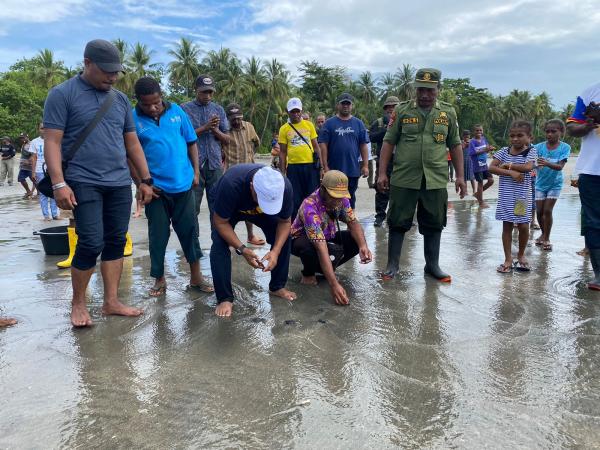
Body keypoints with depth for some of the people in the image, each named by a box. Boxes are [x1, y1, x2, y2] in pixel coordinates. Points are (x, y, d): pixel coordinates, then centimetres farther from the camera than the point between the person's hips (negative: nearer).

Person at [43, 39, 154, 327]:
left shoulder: (120, 99, 14)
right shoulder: (62, 95, -1)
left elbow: (132, 143, 16)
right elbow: (52, 142, -7)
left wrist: (146, 180, 13)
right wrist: (59, 184, -15)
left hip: (120, 184, 5)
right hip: (84, 184, -5)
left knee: (116, 242, 6)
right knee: (92, 243, -8)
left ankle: (111, 301, 16)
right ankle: (78, 304, 12)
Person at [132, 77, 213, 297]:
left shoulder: (176, 111, 2)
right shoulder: (132, 119, -4)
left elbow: (191, 143, 9)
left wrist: (196, 172, 5)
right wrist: (141, 184, -6)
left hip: (183, 184, 2)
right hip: (155, 188, -2)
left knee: (189, 230, 8)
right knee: (158, 235, 7)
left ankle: (196, 276, 20)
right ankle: (159, 280, 21)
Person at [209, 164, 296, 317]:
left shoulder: (284, 186, -34)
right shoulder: (231, 184, -44)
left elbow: (285, 222, -19)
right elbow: (220, 222, -31)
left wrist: (275, 251, -33)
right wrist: (242, 249, -40)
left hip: (259, 211, 3)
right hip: (227, 208, -2)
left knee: (283, 237, -12)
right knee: (219, 244, -24)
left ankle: (277, 287, 7)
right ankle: (225, 298, -12)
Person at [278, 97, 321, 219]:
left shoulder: (309, 125, 6)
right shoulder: (284, 129, 3)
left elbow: (316, 146, 9)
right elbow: (282, 152, 5)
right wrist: (282, 172, 1)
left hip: (310, 165, 1)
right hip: (293, 167, -1)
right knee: (295, 200, 6)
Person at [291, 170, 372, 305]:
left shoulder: (341, 199, -18)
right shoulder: (310, 207, -37)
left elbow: (353, 223, -12)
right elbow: (321, 248, -43)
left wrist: (363, 246, -34)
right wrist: (334, 284, -48)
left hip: (326, 237, 6)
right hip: (301, 240, -6)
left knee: (357, 241, -16)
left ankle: (325, 268, 4)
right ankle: (308, 273, -5)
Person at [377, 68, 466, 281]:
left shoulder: (448, 112, 8)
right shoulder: (402, 110, 2)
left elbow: (455, 145, 12)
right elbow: (388, 142, 3)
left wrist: (460, 176, 8)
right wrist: (382, 173, -3)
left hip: (436, 181, 2)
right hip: (403, 178, -1)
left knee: (434, 224, 9)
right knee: (398, 223, 4)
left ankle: (432, 265, 24)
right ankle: (392, 265, 16)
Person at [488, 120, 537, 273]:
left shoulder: (531, 151, -3)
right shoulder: (504, 151, 2)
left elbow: (528, 167, -21)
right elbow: (491, 168, -10)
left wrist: (508, 165, -14)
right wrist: (510, 172, -19)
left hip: (522, 196, -1)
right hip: (506, 196, 1)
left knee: (523, 226, 3)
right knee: (507, 226, 5)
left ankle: (521, 255, 26)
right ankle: (508, 259, 13)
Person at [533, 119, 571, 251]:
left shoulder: (565, 147, -14)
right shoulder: (539, 146, -9)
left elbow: (560, 166, -25)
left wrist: (547, 163, -44)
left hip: (555, 183, -2)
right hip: (540, 183, 2)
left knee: (547, 210, -7)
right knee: (539, 211, 5)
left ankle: (546, 238, 9)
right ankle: (543, 234, 29)